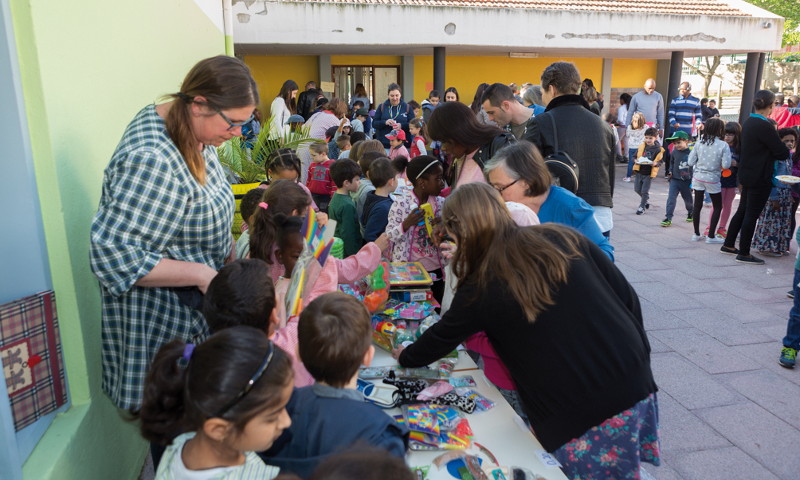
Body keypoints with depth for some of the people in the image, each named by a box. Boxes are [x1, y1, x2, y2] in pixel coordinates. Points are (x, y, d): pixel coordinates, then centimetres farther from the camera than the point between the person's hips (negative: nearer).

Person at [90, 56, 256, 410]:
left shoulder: (192, 128, -3)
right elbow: (112, 253, -31)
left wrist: (228, 251, 3)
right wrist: (200, 274, -29)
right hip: (161, 311, -8)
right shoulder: (152, 160, -31)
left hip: (200, 296, 8)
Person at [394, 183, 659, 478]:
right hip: (634, 385, 5)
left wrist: (405, 356, 28)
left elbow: (441, 337, 9)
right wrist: (637, 357, 16)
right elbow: (627, 297, 4)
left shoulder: (481, 288, -8)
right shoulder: (564, 238, 1)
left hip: (575, 415, -5)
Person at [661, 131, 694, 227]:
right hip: (674, 180, 1)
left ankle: (691, 213, 43)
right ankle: (668, 218, -8)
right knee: (671, 198, -10)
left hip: (686, 181, -1)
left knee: (688, 199, 17)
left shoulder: (691, 153, -12)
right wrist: (670, 171, 1)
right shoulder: (674, 152, -3)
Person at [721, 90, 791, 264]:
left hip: (746, 175, 9)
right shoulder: (764, 126, -20)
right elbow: (783, 153, -16)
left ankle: (728, 245, 26)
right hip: (760, 177, -9)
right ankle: (744, 253, 7)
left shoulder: (748, 122, 6)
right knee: (752, 214, -1)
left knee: (743, 210, 18)